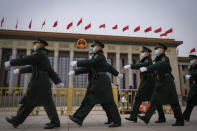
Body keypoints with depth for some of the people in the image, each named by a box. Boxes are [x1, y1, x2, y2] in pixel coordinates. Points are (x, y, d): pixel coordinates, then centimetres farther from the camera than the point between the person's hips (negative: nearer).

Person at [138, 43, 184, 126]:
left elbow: (159, 66, -30)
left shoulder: (165, 59, -10)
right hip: (159, 83, 7)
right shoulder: (157, 60, 14)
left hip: (167, 83, -7)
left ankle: (180, 121, 15)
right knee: (154, 101, 1)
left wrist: (147, 68, -38)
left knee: (173, 102, 2)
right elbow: (154, 69, 11)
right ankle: (147, 118, -1)